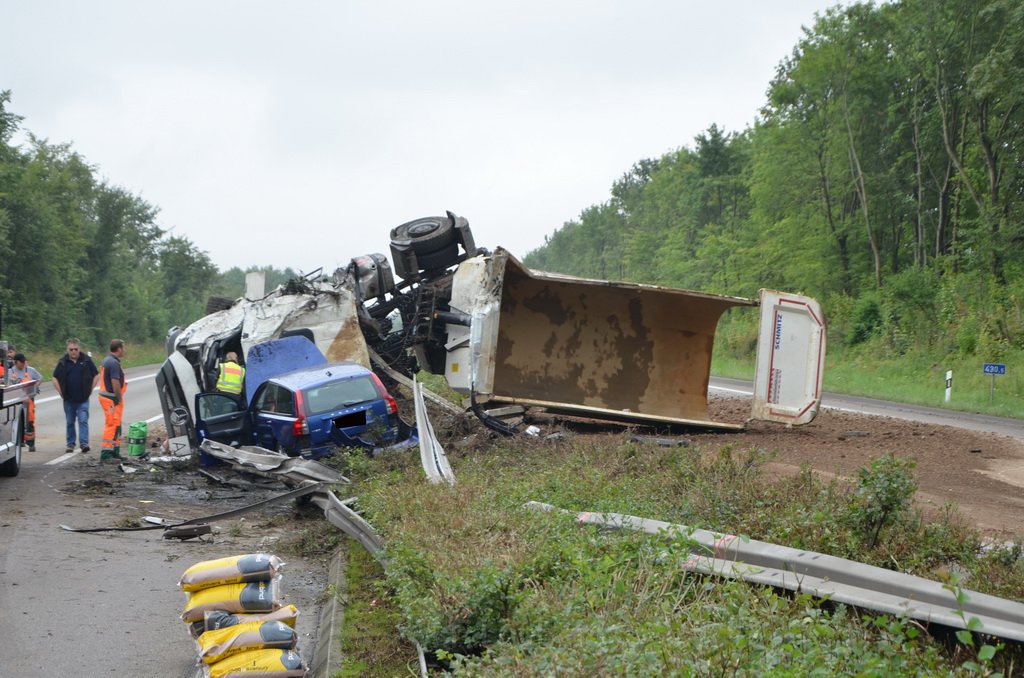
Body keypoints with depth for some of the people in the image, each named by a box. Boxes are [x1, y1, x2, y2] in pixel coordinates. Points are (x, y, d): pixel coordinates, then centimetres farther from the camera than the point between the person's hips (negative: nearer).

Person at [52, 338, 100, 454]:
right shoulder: (63, 362, 3)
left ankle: (84, 443, -11)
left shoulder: (86, 360, 0)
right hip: (68, 399, 2)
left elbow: (96, 375, 7)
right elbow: (55, 379, 10)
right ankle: (70, 444, 17)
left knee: (83, 420, -9)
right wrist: (61, 393, 3)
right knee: (70, 422, 9)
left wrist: (90, 390, 1)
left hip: (83, 399, -2)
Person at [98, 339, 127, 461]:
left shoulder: (106, 360, 13)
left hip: (105, 395, 10)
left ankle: (115, 452, 22)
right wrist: (120, 399, -15)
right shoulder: (114, 363, -19)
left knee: (115, 425, 16)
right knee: (112, 425, -8)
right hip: (112, 398, -10)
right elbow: (115, 383, -24)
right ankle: (106, 454, -8)